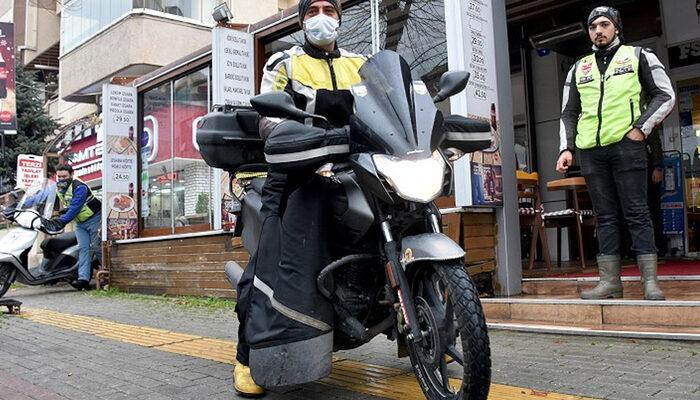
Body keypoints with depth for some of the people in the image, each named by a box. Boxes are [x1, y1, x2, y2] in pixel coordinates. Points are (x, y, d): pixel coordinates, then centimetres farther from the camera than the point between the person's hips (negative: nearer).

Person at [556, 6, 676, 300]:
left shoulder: (639, 56, 10)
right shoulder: (578, 69, 19)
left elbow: (665, 96, 5)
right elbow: (568, 114, 18)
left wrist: (641, 128, -8)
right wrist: (566, 148, 5)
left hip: (626, 145, -3)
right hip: (591, 152, 3)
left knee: (637, 214, -4)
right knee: (605, 217, 5)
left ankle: (650, 282, 0)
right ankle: (610, 282, 7)